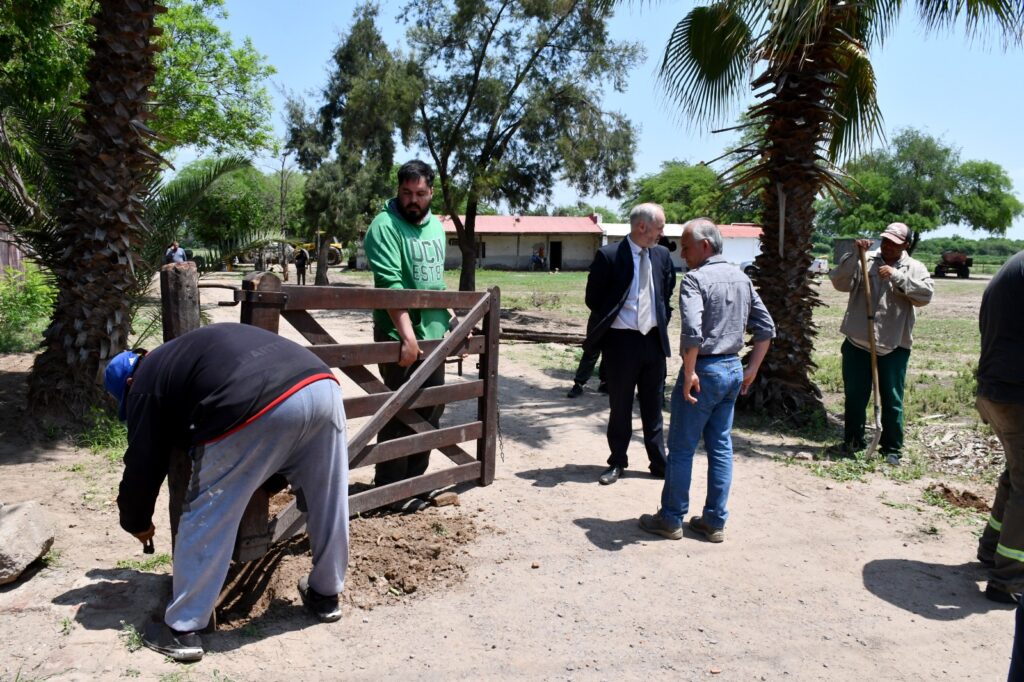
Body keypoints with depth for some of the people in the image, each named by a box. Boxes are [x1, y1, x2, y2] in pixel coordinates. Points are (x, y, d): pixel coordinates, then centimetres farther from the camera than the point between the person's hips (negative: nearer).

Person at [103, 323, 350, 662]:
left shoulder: (145, 382, 21)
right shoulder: (185, 351, 43)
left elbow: (142, 464, 23)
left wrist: (136, 522, 41)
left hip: (256, 408, -7)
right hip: (321, 384, 8)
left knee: (208, 519, 11)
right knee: (328, 502, 23)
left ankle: (182, 631, 23)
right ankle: (326, 595, 43)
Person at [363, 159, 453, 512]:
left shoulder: (436, 226, 12)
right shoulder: (385, 226, -12)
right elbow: (390, 284, -23)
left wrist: (453, 320, 15)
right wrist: (407, 334, -30)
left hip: (434, 335, 8)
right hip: (399, 338, -8)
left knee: (430, 410, 14)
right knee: (400, 413, -1)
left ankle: (414, 481, 29)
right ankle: (389, 491, 13)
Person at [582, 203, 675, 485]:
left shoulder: (662, 255, 4)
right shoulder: (608, 255, -11)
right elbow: (593, 298, -4)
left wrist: (663, 321, 7)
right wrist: (610, 320, 3)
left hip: (654, 339, 4)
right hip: (621, 340, -4)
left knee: (653, 407, 13)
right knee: (619, 407, 8)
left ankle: (659, 462, 24)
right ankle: (617, 463, 22)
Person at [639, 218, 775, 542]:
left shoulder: (695, 278, -14)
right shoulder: (741, 278, 10)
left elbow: (693, 331, -27)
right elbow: (766, 328, 11)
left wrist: (689, 373, -18)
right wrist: (751, 369, 14)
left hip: (704, 370, -7)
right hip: (733, 369, 8)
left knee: (681, 449, 5)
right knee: (721, 447, 13)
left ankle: (671, 519, 16)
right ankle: (715, 522, 20)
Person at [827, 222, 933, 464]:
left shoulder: (914, 268, 4)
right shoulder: (864, 261, 4)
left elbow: (925, 294, -12)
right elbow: (840, 283, -9)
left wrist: (897, 276, -19)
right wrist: (854, 256, -19)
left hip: (894, 347, -1)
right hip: (857, 343, 1)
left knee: (892, 401, 7)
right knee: (854, 396, 12)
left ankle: (891, 448, 20)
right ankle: (852, 441, 27)